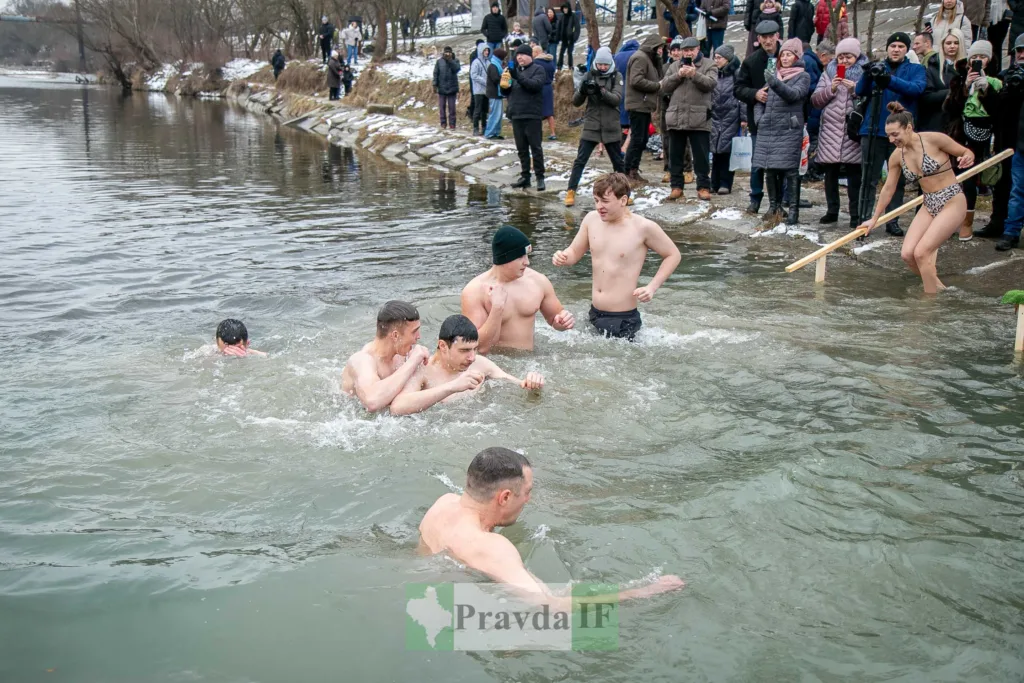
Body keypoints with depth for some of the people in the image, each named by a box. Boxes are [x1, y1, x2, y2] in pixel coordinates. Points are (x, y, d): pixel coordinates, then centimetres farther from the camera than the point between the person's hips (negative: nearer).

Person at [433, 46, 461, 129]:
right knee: (442, 106, 3)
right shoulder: (439, 61, 4)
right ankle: (443, 122, 10)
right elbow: (436, 73, 3)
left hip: (452, 88, -1)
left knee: (452, 107, 0)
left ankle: (452, 123, 4)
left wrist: (450, 60, -19)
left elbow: (457, 68, -14)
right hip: (441, 88, 1)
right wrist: (435, 85, -3)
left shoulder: (455, 61, 4)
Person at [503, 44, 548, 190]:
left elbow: (536, 85, -19)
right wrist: (504, 86, -5)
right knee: (521, 149, 11)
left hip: (532, 115, -6)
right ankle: (525, 177, 17)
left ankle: (540, 178, -1)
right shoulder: (514, 70, 18)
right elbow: (506, 92, 18)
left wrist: (518, 77, -27)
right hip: (516, 115, 6)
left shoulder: (538, 69, 0)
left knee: (535, 148, -5)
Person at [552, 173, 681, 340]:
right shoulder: (592, 219, 0)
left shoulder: (643, 227, -14)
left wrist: (652, 287, -11)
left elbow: (673, 255, -1)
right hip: (594, 314, 5)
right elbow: (575, 252, 13)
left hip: (623, 319, -5)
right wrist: (563, 257, -10)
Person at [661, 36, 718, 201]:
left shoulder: (709, 65, 5)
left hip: (699, 119, -3)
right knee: (675, 155, 8)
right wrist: (678, 75, -8)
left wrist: (695, 74, -23)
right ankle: (676, 186, 16)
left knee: (701, 155, 1)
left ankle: (703, 187, 8)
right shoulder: (675, 67, 15)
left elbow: (710, 83, -11)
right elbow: (665, 86, 6)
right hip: (675, 118, 3)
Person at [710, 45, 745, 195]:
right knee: (716, 150, 4)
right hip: (716, 116, 5)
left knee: (727, 150, -5)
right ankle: (715, 183, 10)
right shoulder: (716, 74, 14)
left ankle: (725, 183, 1)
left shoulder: (737, 74, -5)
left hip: (731, 117, -5)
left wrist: (744, 117, -11)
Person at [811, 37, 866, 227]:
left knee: (854, 175, -2)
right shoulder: (829, 73, 13)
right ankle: (832, 211, 19)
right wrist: (831, 89, -8)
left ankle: (855, 215, 4)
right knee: (830, 173, 7)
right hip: (830, 131, 3)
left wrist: (856, 89, -15)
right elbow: (815, 100, 7)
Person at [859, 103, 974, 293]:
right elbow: (888, 188, 11)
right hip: (929, 205, 6)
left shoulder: (934, 139, -17)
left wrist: (967, 159, -29)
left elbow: (967, 153, -4)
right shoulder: (896, 156, -1)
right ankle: (938, 288, 19)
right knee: (907, 254, -4)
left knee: (921, 253, -16)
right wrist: (874, 218, 17)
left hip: (952, 202, -6)